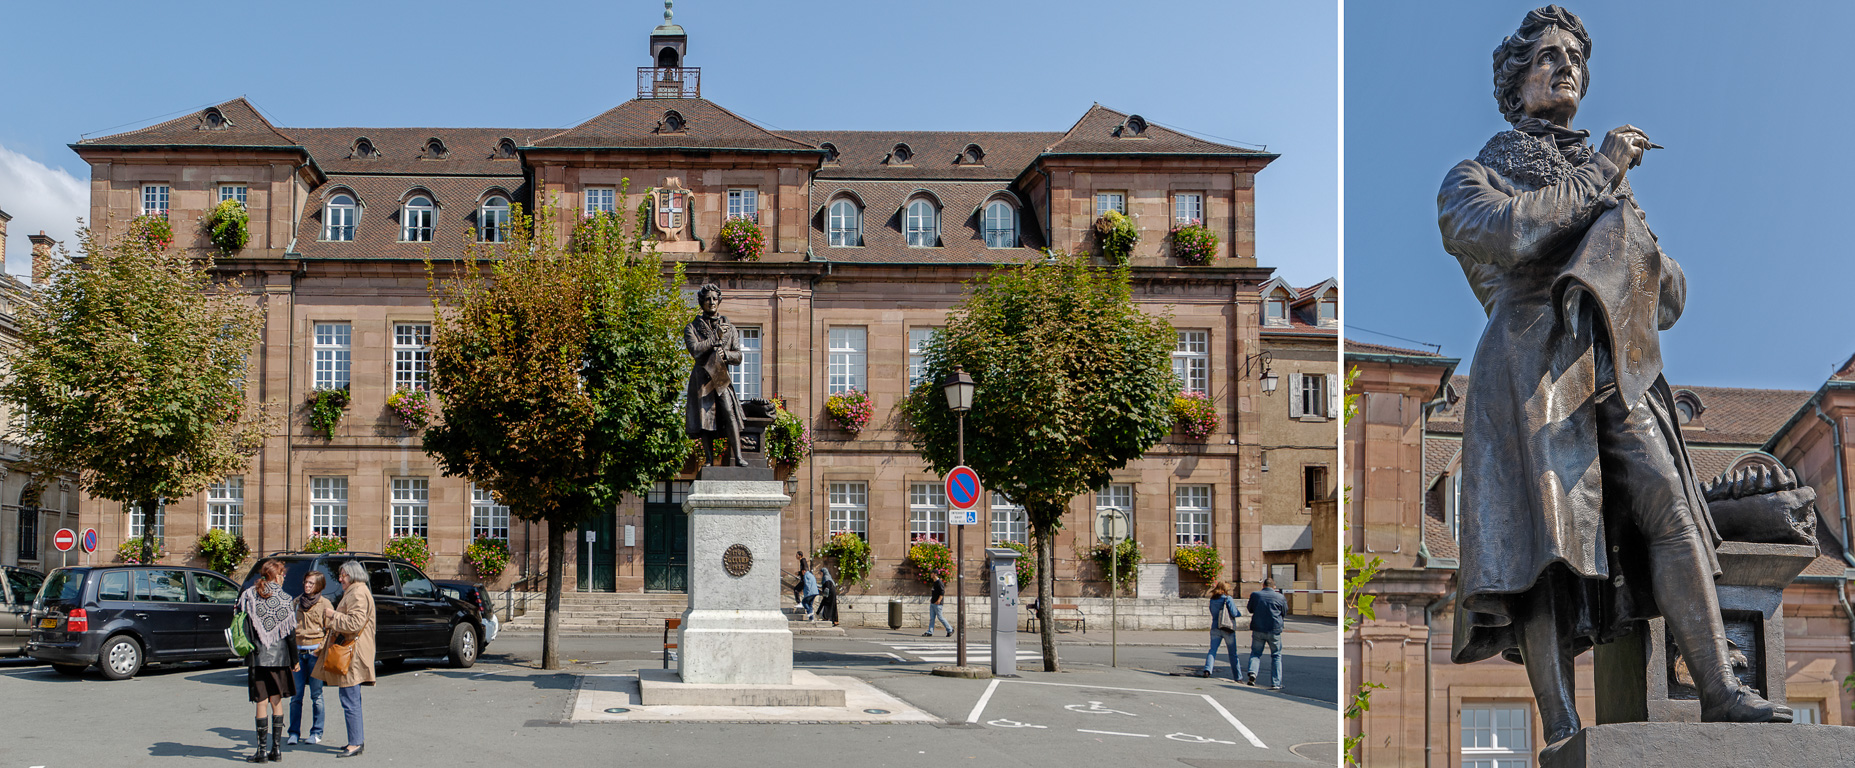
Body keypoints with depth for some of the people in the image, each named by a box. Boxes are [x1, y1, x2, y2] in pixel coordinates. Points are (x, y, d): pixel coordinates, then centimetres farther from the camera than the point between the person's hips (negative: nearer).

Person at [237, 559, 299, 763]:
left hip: (257, 657, 0)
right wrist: (294, 660, 7)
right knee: (277, 701, 9)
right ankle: (276, 748, 10)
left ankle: (262, 750, 4)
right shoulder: (285, 599, -3)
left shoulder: (248, 596, -1)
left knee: (262, 703, 3)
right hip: (279, 656, 0)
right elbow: (291, 633, 0)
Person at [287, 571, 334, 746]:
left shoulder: (324, 603, 1)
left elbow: (331, 629, 0)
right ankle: (294, 732, 8)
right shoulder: (296, 602, 13)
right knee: (296, 694, 0)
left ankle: (316, 733, 8)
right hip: (297, 651, 3)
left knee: (316, 695, 0)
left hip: (315, 652, -3)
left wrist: (323, 647, -13)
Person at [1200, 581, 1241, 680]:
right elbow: (1234, 613, -10)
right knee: (1232, 653, 8)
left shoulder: (1212, 600, 7)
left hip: (1215, 628, 3)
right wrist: (1239, 614, 11)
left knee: (1212, 650, -2)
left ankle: (1207, 669, -27)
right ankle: (1237, 676, 15)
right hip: (1228, 629, -3)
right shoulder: (1228, 599, -6)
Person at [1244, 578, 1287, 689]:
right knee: (1276, 656, 11)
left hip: (1258, 630, 1)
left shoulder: (1254, 595, -1)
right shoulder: (1280, 597, -4)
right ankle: (1275, 683, 7)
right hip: (1274, 630, -1)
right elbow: (1284, 613, 10)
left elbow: (1250, 609, 13)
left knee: (1255, 653, 16)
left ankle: (1252, 672, -11)